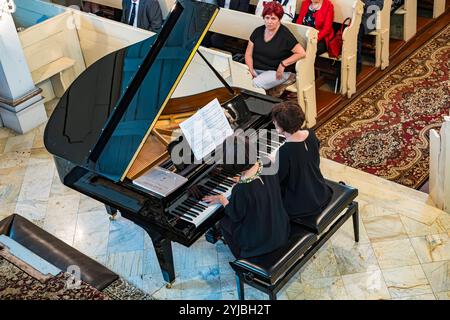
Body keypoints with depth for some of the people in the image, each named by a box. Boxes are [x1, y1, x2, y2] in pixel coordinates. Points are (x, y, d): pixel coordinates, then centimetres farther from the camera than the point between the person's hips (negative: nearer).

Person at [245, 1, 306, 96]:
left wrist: (283, 64, -15)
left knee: (255, 84, -33)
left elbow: (302, 53, -11)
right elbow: (248, 54, 9)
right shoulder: (258, 31, 8)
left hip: (276, 71, -5)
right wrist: (251, 70, -7)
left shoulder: (285, 34, -7)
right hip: (256, 69, 5)